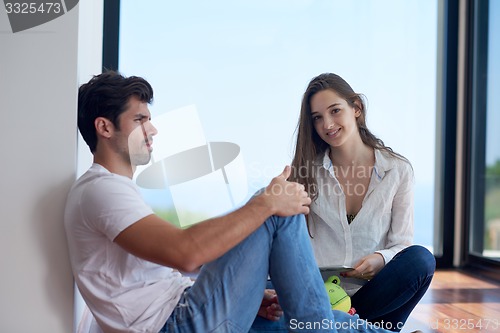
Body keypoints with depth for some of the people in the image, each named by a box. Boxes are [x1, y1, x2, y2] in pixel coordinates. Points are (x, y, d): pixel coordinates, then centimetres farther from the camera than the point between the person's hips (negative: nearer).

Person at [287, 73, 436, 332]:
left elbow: (402, 243, 4)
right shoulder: (306, 172, 4)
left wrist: (381, 259, -19)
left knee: (421, 259, -28)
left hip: (374, 289, 3)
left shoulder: (398, 170, 4)